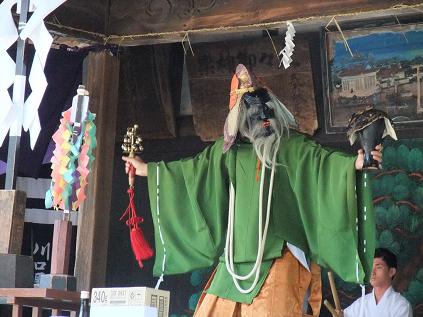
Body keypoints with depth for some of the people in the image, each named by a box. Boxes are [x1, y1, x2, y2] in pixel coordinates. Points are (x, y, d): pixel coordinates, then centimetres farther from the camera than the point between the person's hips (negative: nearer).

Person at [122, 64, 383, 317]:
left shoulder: (292, 146, 4)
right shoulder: (228, 150, 16)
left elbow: (324, 160, -9)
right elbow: (192, 169, 25)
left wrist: (354, 163, -29)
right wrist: (147, 169, 31)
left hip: (278, 254, -4)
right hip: (237, 255, 5)